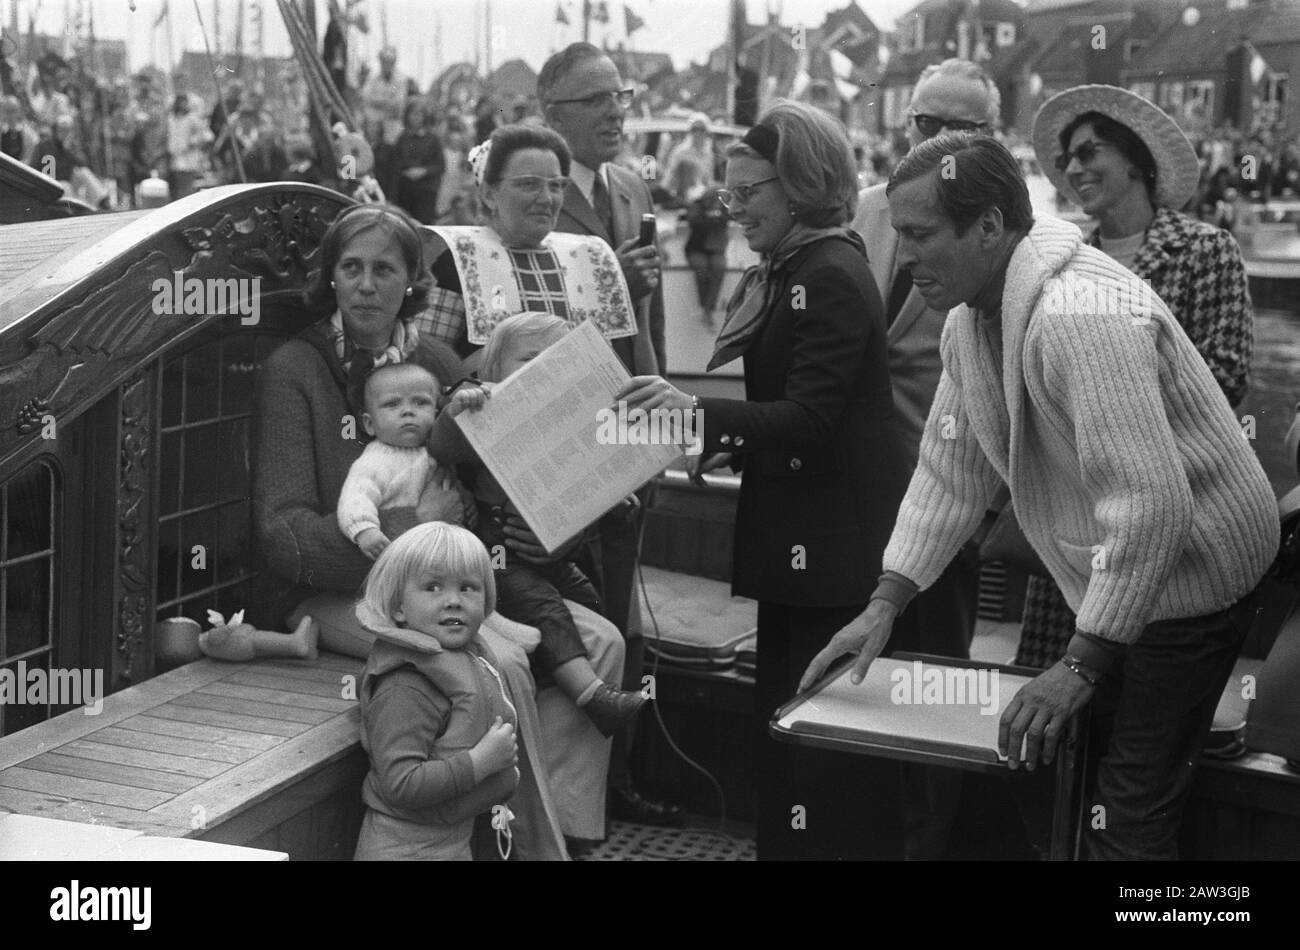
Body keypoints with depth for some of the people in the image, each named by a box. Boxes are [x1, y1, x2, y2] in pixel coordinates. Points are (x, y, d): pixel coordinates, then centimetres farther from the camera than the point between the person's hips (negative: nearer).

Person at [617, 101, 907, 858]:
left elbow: (811, 418, -22)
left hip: (832, 545, -10)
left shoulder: (831, 277, -16)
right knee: (781, 728, 17)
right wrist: (727, 446, 6)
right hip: (798, 539, 10)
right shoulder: (789, 273, 13)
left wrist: (697, 409, -29)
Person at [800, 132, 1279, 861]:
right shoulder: (971, 319, 0)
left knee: (1130, 814, -6)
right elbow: (951, 472, 6)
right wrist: (886, 604, -1)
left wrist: (1082, 667, -30)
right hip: (1109, 577, 9)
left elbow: (1151, 506, -34)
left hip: (1189, 571, -9)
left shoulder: (1082, 317, -31)